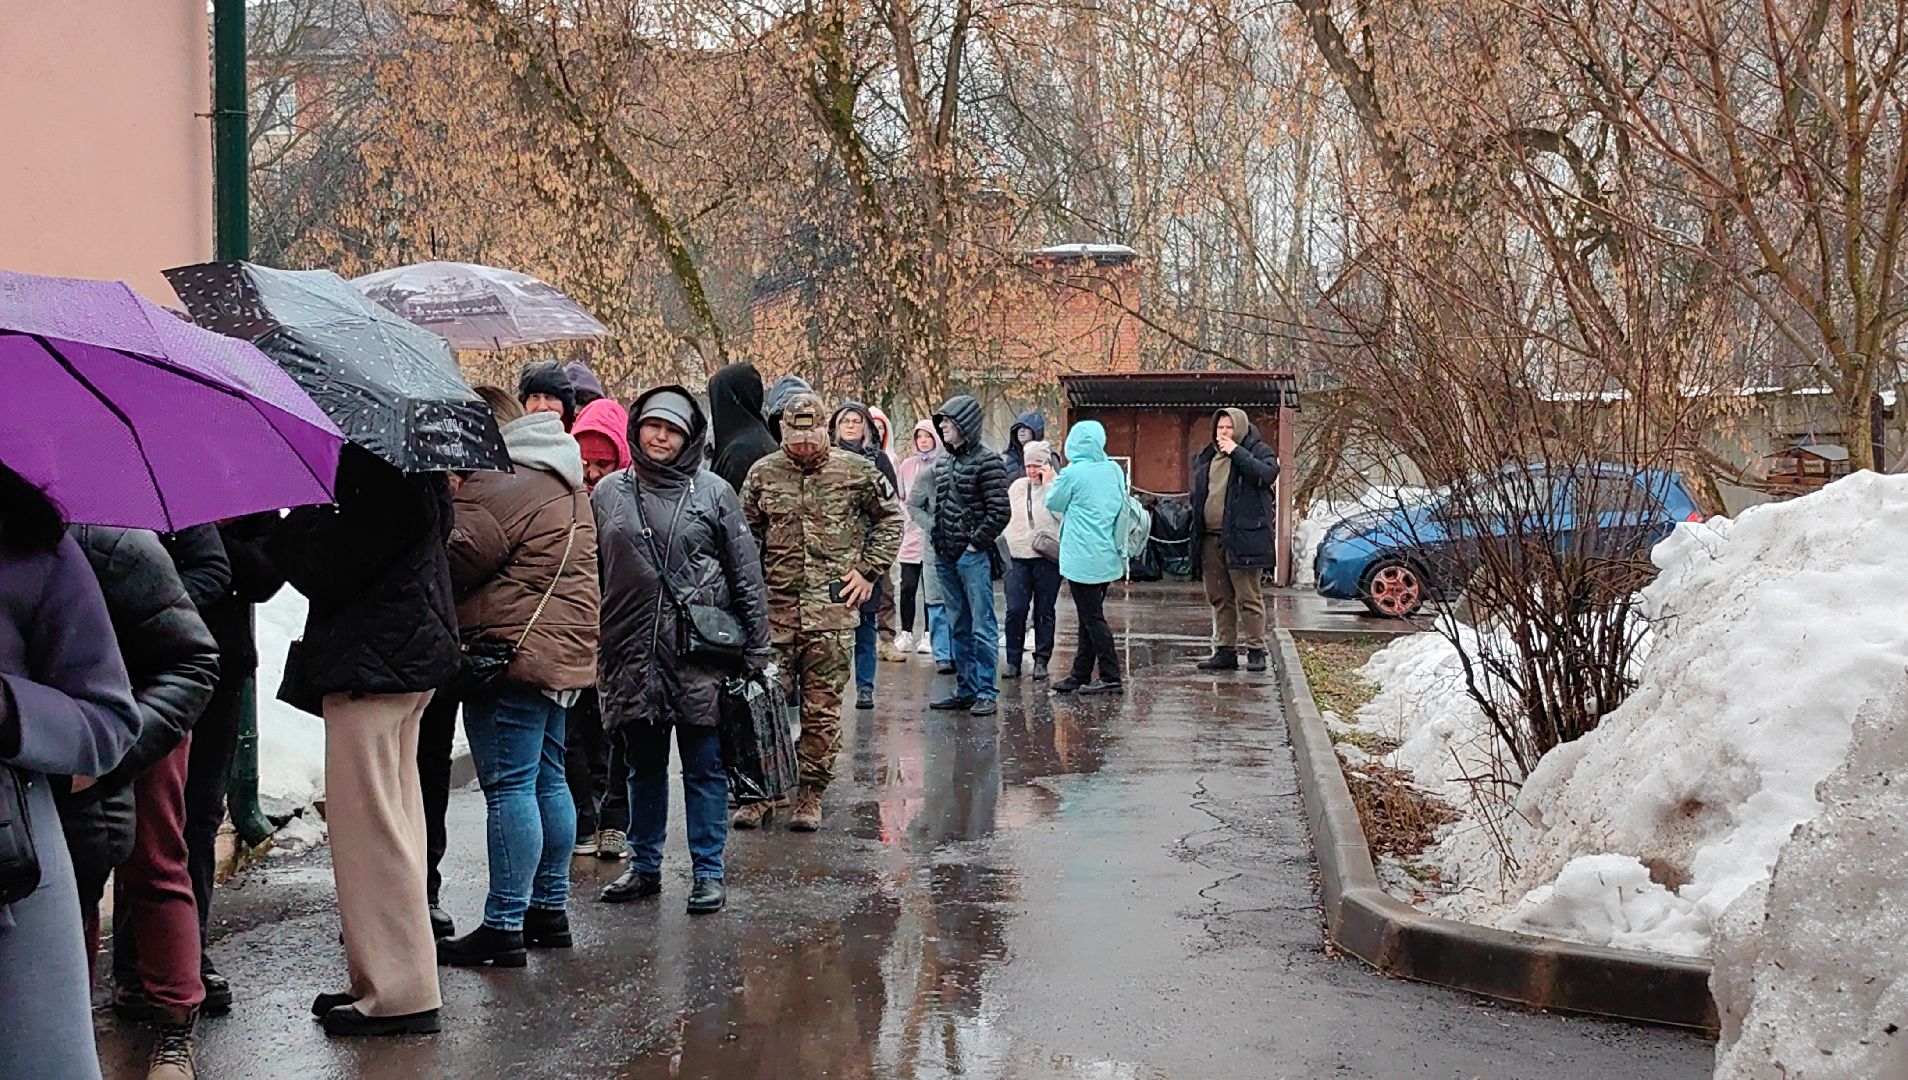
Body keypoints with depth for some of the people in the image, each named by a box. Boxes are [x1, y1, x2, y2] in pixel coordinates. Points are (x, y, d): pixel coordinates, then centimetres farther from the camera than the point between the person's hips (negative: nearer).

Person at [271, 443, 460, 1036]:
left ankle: (399, 992, -1)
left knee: (369, 825, -5)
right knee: (391, 820, 15)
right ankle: (388, 981, 24)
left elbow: (327, 569, -19)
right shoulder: (417, 475, 14)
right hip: (407, 654, 11)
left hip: (370, 662, -11)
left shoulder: (378, 470, -18)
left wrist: (290, 526, -3)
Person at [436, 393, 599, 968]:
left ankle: (504, 925, -9)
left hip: (513, 647, -10)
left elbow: (455, 563, -16)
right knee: (547, 780, 15)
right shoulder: (563, 484, 20)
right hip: (563, 652, 10)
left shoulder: (494, 486, -14)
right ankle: (550, 909, 22)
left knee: (508, 786, -9)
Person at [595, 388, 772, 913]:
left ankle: (709, 872, 9)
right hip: (631, 651, 3)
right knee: (642, 765, 13)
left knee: (705, 767, 1)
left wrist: (758, 650, -1)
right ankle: (644, 865, 24)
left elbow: (746, 574, 2)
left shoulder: (714, 492, 1)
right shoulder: (609, 492, 8)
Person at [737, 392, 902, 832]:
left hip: (832, 609, -1)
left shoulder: (856, 472, 2)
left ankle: (811, 794, 12)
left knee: (823, 707, 2)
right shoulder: (763, 473, 6)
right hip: (776, 605, 1)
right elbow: (746, 536, 14)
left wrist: (868, 570, 5)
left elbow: (890, 519, 13)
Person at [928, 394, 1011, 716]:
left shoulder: (986, 461, -9)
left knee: (982, 627, -5)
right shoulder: (943, 463, 14)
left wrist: (974, 543, -13)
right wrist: (936, 538, 12)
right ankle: (965, 689, 18)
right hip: (946, 556, 8)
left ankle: (986, 693, -3)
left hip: (974, 556, -8)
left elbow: (1000, 512, -13)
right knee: (959, 627, 12)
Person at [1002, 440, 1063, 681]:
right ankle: (1013, 660, 4)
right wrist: (1005, 546, 15)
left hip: (1046, 557, -3)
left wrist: (1047, 484, -14)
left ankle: (1041, 660, 13)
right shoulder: (1017, 487, 14)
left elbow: (1060, 513, -16)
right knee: (1015, 610, -5)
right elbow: (1006, 515, 21)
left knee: (1044, 611, 4)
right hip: (1018, 557, 3)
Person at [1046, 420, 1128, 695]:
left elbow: (1054, 503, 1)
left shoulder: (1073, 473, -13)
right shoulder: (1114, 470, 4)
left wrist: (1053, 482, 20)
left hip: (1083, 557, -7)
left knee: (1092, 617, -2)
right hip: (1108, 556, 7)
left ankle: (1111, 677, -4)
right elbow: (1122, 504, 15)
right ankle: (1080, 675, 20)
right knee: (1090, 615, 13)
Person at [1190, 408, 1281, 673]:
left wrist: (1236, 452, -20)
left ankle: (1256, 650, 0)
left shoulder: (1258, 451, 0)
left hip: (1243, 538, -7)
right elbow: (1198, 495, 24)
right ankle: (1224, 651, 16)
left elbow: (1267, 474, -20)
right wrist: (1196, 537, 15)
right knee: (1219, 599, 10)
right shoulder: (1207, 457, 19)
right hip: (1211, 539, 7)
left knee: (1249, 598, -5)